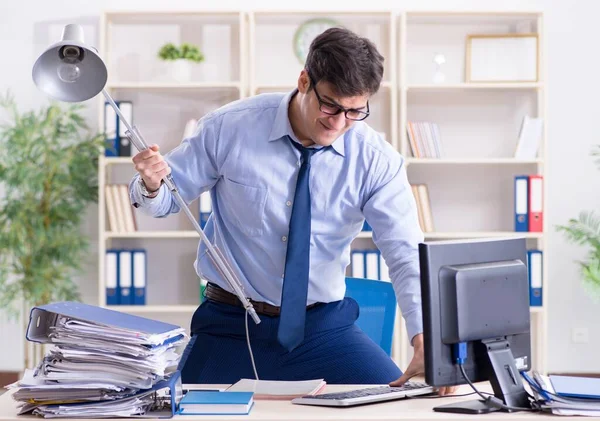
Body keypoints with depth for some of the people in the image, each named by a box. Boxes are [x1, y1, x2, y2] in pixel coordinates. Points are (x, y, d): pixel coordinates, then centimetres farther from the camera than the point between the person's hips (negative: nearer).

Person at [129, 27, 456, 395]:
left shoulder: (377, 160, -9)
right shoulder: (230, 128, -10)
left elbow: (408, 254, -15)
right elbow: (170, 196, 1)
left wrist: (424, 340, -31)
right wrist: (151, 185, -25)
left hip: (324, 327, 1)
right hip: (231, 327, 0)